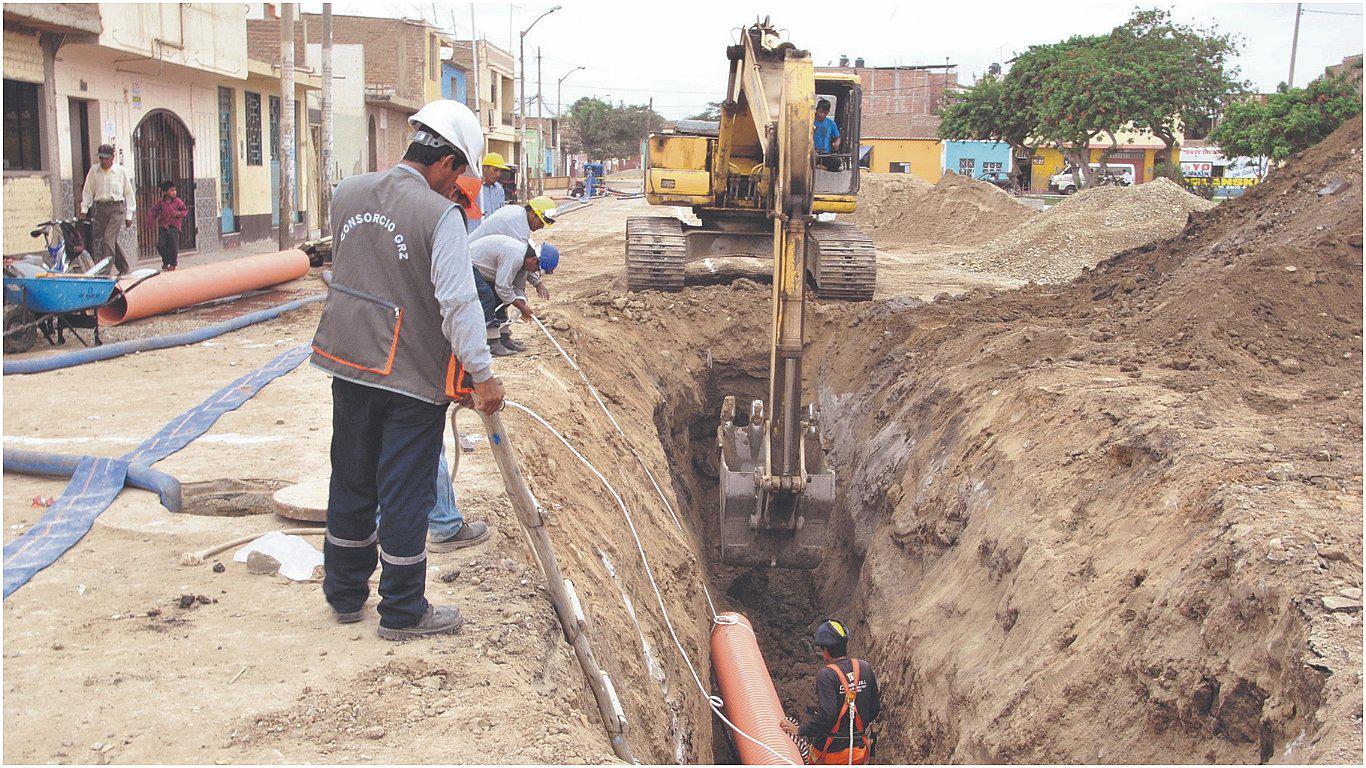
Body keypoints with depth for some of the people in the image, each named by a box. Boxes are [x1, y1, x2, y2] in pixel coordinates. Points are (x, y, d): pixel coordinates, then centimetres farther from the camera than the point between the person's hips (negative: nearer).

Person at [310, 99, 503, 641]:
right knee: (406, 494, 4)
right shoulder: (440, 214, -17)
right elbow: (458, 302, -22)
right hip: (413, 374, -6)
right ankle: (403, 612, 16)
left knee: (351, 482, 18)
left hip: (349, 364, 6)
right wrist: (481, 374, -17)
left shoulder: (347, 194, 3)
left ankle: (345, 595, 32)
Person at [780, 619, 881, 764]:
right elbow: (876, 708, 7)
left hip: (830, 751, -5)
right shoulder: (865, 668, -1)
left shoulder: (826, 675, -19)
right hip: (859, 750, 5)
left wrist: (799, 731, -14)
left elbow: (826, 715, -26)